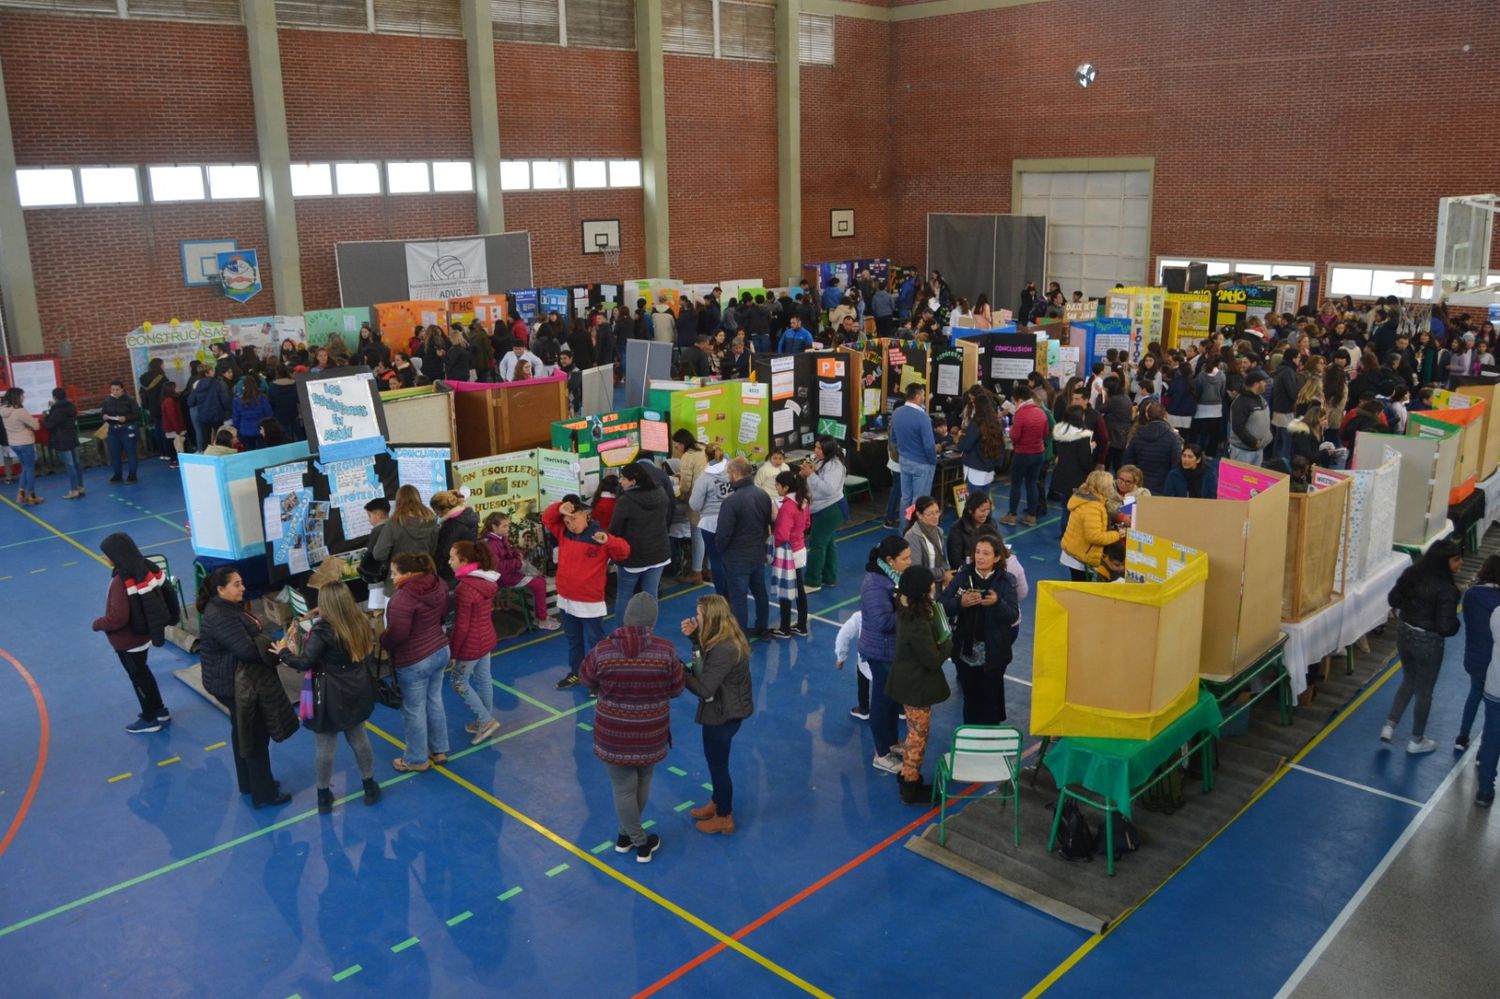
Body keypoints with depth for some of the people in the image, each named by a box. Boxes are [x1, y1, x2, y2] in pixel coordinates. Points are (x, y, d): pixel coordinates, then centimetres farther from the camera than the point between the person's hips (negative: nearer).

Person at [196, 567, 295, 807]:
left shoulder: (225, 607, 6)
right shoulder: (221, 617, -27)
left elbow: (246, 638, 11)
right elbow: (248, 650, -29)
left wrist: (266, 642, -6)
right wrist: (270, 641, -14)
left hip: (237, 681, 11)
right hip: (237, 685, -11)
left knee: (243, 734, 23)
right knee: (255, 737, 1)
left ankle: (249, 783, 38)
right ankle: (264, 794, 12)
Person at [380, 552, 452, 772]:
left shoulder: (404, 598, -28)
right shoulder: (438, 585, -4)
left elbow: (396, 635, -25)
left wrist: (381, 640, -4)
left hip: (414, 661, -8)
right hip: (440, 651, 8)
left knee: (413, 710, 10)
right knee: (434, 702, 22)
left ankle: (417, 760, 26)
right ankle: (440, 750, 36)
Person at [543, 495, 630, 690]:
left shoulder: (599, 537, -15)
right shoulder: (563, 532, 2)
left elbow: (624, 551, -19)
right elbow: (546, 518, 5)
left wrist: (608, 541, -39)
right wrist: (558, 509, -16)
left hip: (590, 603, -6)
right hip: (566, 600, 7)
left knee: (595, 642, 4)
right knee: (573, 640, 22)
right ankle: (576, 672, 36)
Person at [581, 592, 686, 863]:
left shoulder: (603, 649, -17)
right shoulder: (665, 650, -17)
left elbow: (587, 681, 0)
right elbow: (677, 689, -4)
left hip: (613, 734, -1)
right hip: (651, 733, 1)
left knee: (623, 788, 16)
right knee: (643, 783, 24)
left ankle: (633, 839, 29)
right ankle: (636, 839, 37)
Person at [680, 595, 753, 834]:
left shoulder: (724, 650, -33)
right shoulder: (725, 638, -3)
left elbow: (704, 689, -31)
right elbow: (708, 657, 12)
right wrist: (693, 636, -2)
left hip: (723, 715, -9)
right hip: (726, 710, 9)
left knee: (718, 764, 10)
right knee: (716, 761, 26)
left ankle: (724, 818, 29)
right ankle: (717, 803, 46)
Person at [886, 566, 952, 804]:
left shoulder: (905, 611, -4)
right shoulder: (919, 625, -32)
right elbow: (934, 660, -23)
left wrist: (941, 641, -6)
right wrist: (949, 641, -8)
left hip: (909, 681, 9)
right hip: (917, 686, -9)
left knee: (914, 733, 25)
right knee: (918, 736, 7)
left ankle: (907, 773, 40)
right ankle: (910, 787, 21)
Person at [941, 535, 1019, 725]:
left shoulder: (1005, 582, -7)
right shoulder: (962, 576, -3)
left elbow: (1013, 616, -14)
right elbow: (943, 605, -8)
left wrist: (998, 603, -32)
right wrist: (960, 602, -27)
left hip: (993, 654, -2)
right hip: (965, 650, 2)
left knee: (990, 699, 10)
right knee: (970, 696, 15)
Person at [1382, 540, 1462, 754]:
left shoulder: (1412, 573, -6)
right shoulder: (1447, 589, -26)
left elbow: (1393, 599, 6)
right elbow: (1446, 627, -24)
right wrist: (1456, 624, -3)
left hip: (1404, 633, 6)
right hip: (1428, 642, -6)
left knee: (1409, 681, 27)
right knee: (1424, 690, 14)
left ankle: (1389, 725, 24)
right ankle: (1416, 741, 29)